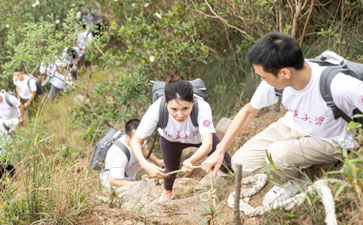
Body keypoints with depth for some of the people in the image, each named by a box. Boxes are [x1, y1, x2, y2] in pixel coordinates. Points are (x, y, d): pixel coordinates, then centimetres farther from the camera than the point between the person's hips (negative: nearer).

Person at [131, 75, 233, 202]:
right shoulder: (156, 110, -42)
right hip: (170, 139, 1)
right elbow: (136, 141, -33)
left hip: (200, 136, 0)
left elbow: (208, 144, -50)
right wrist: (145, 164, -52)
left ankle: (224, 172, 38)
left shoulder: (202, 107, -44)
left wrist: (191, 161, -70)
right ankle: (167, 192, 38)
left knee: (228, 167, -2)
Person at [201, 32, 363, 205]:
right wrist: (219, 151, -3)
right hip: (292, 127, 5)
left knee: (276, 153, -32)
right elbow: (249, 111, -2)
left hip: (330, 142, -5)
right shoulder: (274, 79, -19)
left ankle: (295, 183, 1)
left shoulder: (339, 86, -38)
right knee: (241, 163, -6)